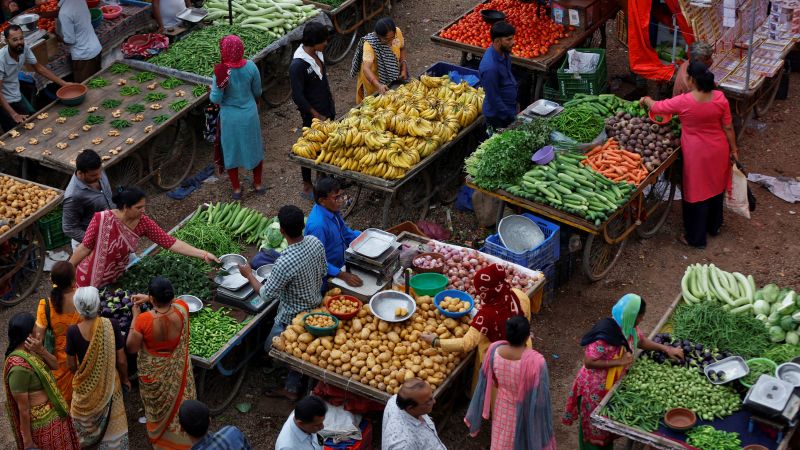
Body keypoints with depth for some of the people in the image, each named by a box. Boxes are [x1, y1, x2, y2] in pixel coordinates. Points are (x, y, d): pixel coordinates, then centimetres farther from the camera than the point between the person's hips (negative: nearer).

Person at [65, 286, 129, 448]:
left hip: (85, 385, 0)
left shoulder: (73, 331, -24)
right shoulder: (111, 325, -23)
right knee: (111, 421, 23)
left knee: (86, 418, 29)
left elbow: (71, 365, -10)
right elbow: (121, 360, -14)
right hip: (109, 384, 0)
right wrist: (125, 379, 5)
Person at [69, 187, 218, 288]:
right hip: (89, 279, -4)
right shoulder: (102, 220, -29)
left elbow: (171, 243, -17)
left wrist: (204, 254, -22)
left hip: (114, 279, 4)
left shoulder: (143, 223, -16)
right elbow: (85, 248, -19)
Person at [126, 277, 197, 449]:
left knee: (157, 408, 26)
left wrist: (135, 317, -14)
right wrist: (148, 298, -4)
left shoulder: (144, 320, -34)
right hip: (177, 371, 2)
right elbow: (173, 300, 2)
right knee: (179, 404, 27)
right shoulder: (182, 310, -25)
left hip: (154, 373, -2)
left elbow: (131, 348, -18)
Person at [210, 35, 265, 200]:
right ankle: (258, 184, 36)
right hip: (249, 114, 2)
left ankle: (236, 189, 28)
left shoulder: (221, 72, -24)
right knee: (254, 147, 22)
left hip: (230, 117, -2)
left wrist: (213, 88, -1)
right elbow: (257, 92, -1)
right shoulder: (251, 67, -15)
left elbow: (216, 99, -19)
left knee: (231, 150, 17)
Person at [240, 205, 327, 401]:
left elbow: (266, 294, -23)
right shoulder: (315, 242, -17)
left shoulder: (285, 263, -37)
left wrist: (248, 274, -8)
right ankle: (291, 388, 39)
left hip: (293, 317, -7)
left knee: (271, 348, 17)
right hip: (314, 307, 8)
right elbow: (323, 271, 2)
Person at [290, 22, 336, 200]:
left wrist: (331, 103, 16)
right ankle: (307, 187, 23)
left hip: (327, 110, 8)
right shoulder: (298, 65, -28)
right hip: (312, 115, -8)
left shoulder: (317, 54, -2)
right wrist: (317, 115, -17)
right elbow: (298, 97, -23)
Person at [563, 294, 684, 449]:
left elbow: (641, 341, 13)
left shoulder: (629, 327, -8)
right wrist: (620, 361, -30)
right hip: (595, 388, -8)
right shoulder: (605, 334, -34)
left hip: (612, 386, 8)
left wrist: (666, 349, 3)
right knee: (593, 429, 12)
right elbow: (588, 362, -32)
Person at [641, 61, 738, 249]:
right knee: (715, 186, 23)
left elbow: (656, 107, -6)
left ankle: (696, 238, 20)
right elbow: (728, 127, -5)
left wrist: (646, 100, 15)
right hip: (718, 151, 4)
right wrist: (733, 149, 9)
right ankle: (714, 226, 44)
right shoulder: (720, 98, -13)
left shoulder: (683, 102, -22)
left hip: (696, 154, -4)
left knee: (696, 192, 9)